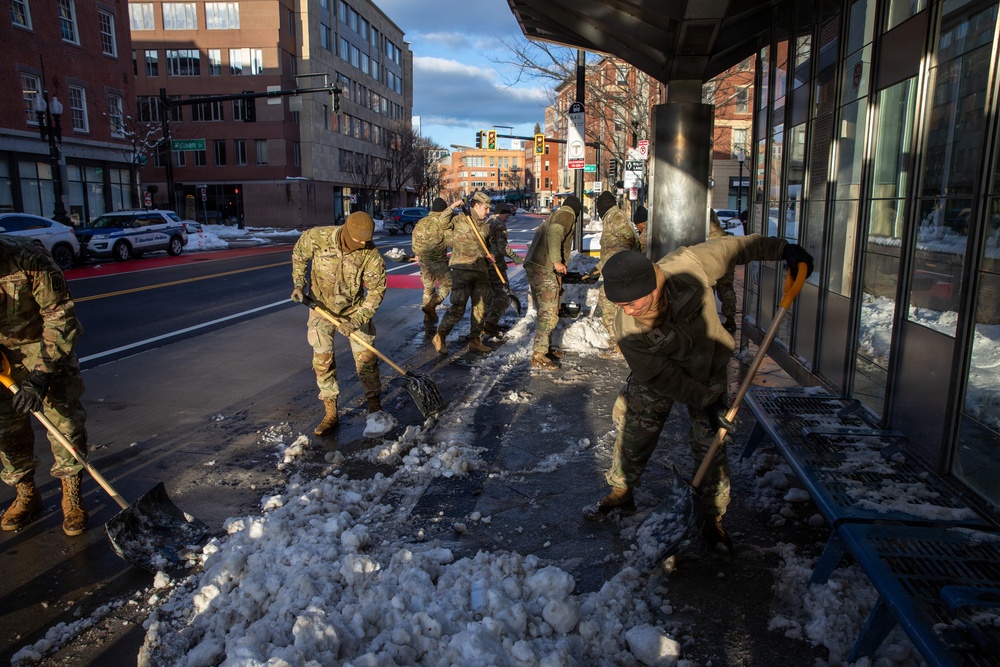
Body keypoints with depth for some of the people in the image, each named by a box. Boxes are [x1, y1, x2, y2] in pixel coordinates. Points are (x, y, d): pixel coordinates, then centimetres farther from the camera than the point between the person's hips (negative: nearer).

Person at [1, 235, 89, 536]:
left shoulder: (29, 259, -31)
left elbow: (60, 317, -24)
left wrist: (41, 376, -27)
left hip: (44, 343, -3)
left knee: (64, 418, -5)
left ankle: (72, 496, 9)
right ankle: (26, 494, 25)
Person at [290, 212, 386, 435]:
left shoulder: (370, 254, -22)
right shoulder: (317, 237, -21)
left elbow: (377, 289, -17)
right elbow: (299, 255, 1)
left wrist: (357, 320, -24)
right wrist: (299, 284, -8)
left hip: (355, 310, 0)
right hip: (321, 308, 1)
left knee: (366, 358, -2)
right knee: (322, 360, 0)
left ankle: (375, 409, 14)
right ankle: (330, 414, 12)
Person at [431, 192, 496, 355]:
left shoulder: (485, 227, 18)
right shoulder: (459, 219, -2)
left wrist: (488, 256, 10)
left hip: (481, 271, 7)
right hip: (462, 269, -7)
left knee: (481, 307, 10)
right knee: (458, 308, -11)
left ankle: (475, 340, 24)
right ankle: (440, 337, 6)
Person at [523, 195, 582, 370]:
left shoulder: (554, 215, 28)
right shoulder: (567, 214, 0)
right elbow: (554, 233, -19)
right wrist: (557, 261, -21)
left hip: (532, 265, 10)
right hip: (544, 268, -10)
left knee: (545, 312, 18)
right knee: (549, 314, -10)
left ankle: (546, 348, 26)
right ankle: (538, 356, -12)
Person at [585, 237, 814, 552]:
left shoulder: (686, 266, -34)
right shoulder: (627, 329, -33)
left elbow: (734, 247, -15)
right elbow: (661, 377, -24)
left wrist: (782, 248, -16)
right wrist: (705, 401, -23)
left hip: (708, 372, 0)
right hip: (657, 376, 0)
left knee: (709, 445, -1)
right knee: (634, 433, 9)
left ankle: (713, 519, 17)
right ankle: (621, 493, 33)